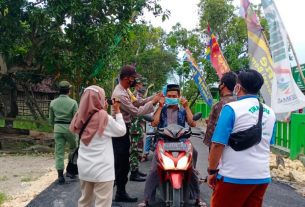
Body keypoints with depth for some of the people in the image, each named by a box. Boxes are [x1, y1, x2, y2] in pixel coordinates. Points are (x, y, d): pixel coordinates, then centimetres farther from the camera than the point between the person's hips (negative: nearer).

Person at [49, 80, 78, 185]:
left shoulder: (53, 102, 2)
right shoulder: (73, 102, -9)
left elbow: (51, 120, 8)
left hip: (58, 128, 3)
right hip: (69, 128, -2)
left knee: (59, 152, 5)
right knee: (73, 148, 21)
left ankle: (60, 176, 5)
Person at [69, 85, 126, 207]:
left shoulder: (81, 117, 0)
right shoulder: (104, 117, -16)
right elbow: (122, 131, -3)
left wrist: (103, 110, 10)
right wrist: (117, 111, 3)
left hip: (84, 168, 7)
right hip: (102, 169, -6)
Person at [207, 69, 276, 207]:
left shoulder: (232, 108, -13)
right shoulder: (270, 113, 8)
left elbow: (218, 144, -17)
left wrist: (212, 171, -6)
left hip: (235, 176, -6)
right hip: (262, 176, 7)